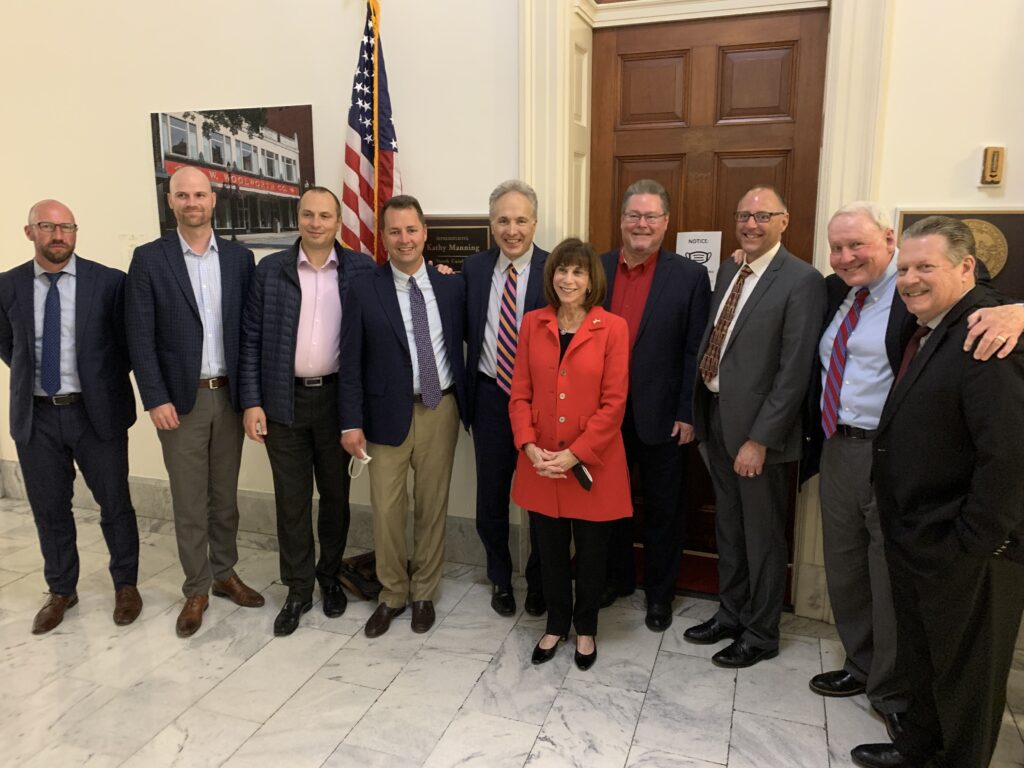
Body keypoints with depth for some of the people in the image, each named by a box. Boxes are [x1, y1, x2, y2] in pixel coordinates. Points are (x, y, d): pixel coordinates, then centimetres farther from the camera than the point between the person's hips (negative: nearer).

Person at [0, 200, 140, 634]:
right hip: (36, 416, 3)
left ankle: (126, 585, 27)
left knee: (115, 505, 8)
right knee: (49, 509, 13)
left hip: (97, 412, -2)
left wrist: (106, 381, 1)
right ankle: (61, 590, 31)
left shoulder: (110, 282, -7)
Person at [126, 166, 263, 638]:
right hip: (180, 400, -2)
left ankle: (224, 574, 30)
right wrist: (155, 399, -11)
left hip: (229, 396, 2)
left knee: (225, 496, 14)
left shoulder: (239, 257, 4)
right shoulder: (149, 259, -2)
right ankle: (196, 589, 21)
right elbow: (140, 337, -5)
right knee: (189, 503, 7)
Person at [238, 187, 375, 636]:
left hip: (338, 397, 0)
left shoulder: (360, 269, 0)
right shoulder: (270, 270, 1)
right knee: (291, 499, 8)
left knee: (336, 494, 13)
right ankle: (298, 589, 23)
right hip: (284, 400, 0)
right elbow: (250, 340, 1)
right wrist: (251, 402, -4)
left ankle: (330, 577, 32)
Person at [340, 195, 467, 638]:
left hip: (440, 410, 2)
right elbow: (351, 361, -3)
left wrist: (468, 407, 1)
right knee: (386, 509, 7)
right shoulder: (364, 290, -3)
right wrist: (352, 422, -7)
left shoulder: (451, 287, 2)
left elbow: (463, 344, 7)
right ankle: (391, 594, 28)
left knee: (432, 506, 11)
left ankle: (424, 593, 30)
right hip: (389, 412, -1)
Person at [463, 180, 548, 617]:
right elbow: (468, 331, 9)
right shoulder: (473, 268, 3)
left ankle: (539, 580, 36)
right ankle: (500, 578, 37)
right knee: (491, 496, 13)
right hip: (490, 396, 3)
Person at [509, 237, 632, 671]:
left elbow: (614, 403, -11)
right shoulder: (532, 324, 2)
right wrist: (529, 446, -11)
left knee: (591, 551, 14)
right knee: (550, 549, 16)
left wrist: (574, 454, -16)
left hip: (592, 463, -2)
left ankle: (585, 629, 37)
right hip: (540, 464, 3)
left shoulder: (612, 328, -8)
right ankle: (556, 624, 38)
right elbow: (520, 393, 2)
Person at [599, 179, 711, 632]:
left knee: (663, 509, 12)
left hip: (661, 418, -2)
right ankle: (616, 577, 38)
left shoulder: (690, 276, -5)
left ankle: (659, 593, 30)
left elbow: (695, 352, -6)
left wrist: (688, 414, -9)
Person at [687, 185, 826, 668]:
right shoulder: (729, 272, 10)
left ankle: (760, 634, 28)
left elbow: (795, 371, -18)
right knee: (728, 528, 20)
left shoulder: (802, 280, -14)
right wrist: (700, 413, 7)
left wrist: (760, 439, -19)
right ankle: (730, 614, 39)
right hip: (716, 419, 7)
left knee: (762, 535, 10)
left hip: (757, 429, -7)